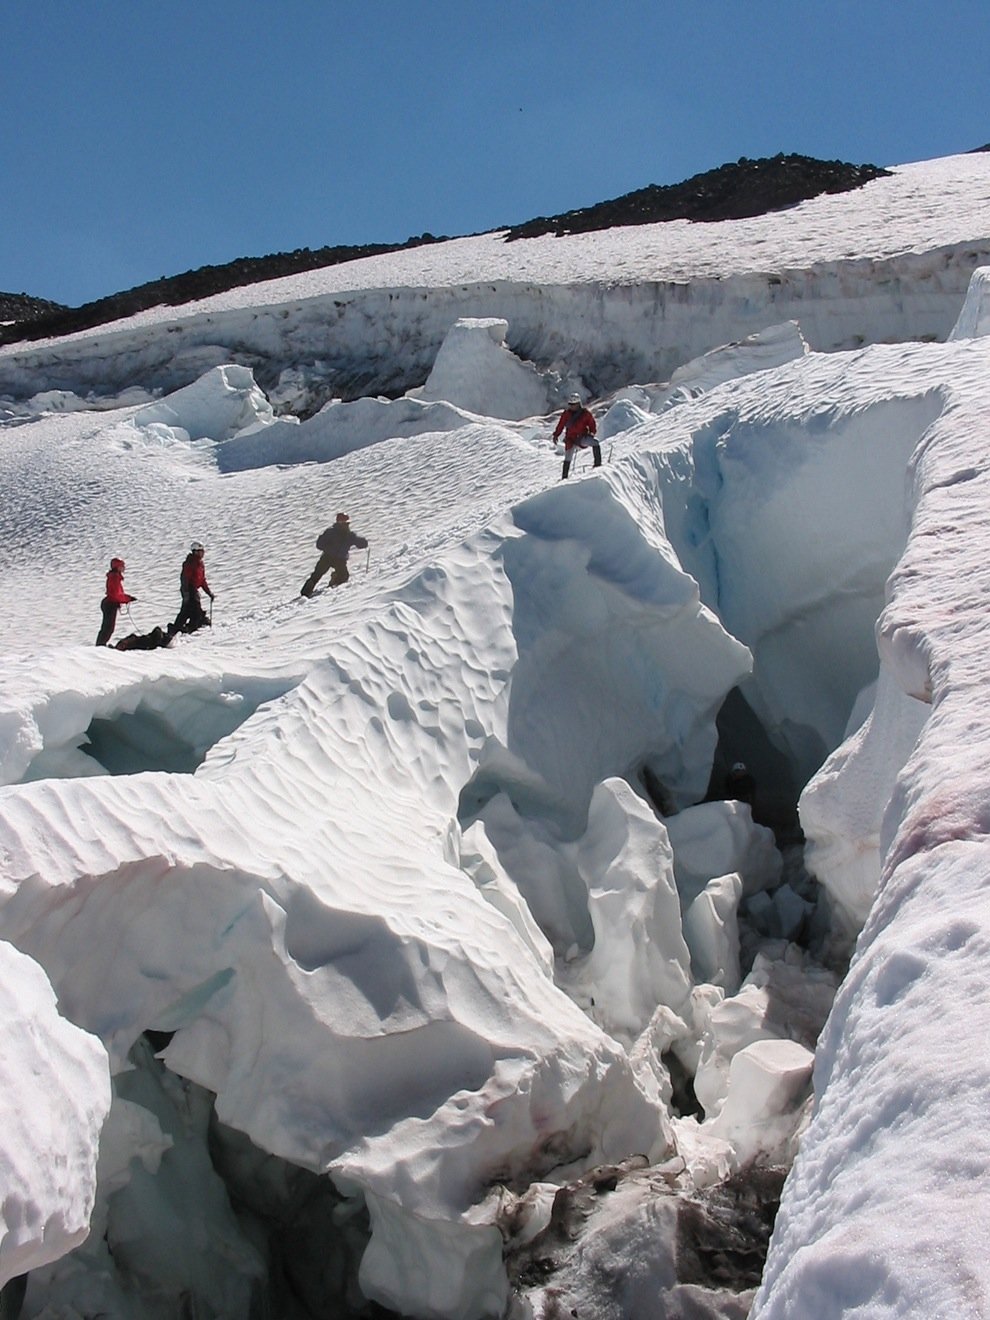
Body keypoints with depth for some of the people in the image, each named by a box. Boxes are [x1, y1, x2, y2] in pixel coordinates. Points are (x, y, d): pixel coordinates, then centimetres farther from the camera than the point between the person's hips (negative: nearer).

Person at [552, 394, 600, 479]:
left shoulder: (585, 413, -2)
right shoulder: (566, 414, 2)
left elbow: (591, 423, 3)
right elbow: (560, 425, 6)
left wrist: (591, 433, -12)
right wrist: (556, 435, -3)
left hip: (582, 437, -1)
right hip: (570, 439, 1)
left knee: (595, 443, -26)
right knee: (567, 458, 1)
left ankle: (598, 464, -21)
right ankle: (564, 477, 13)